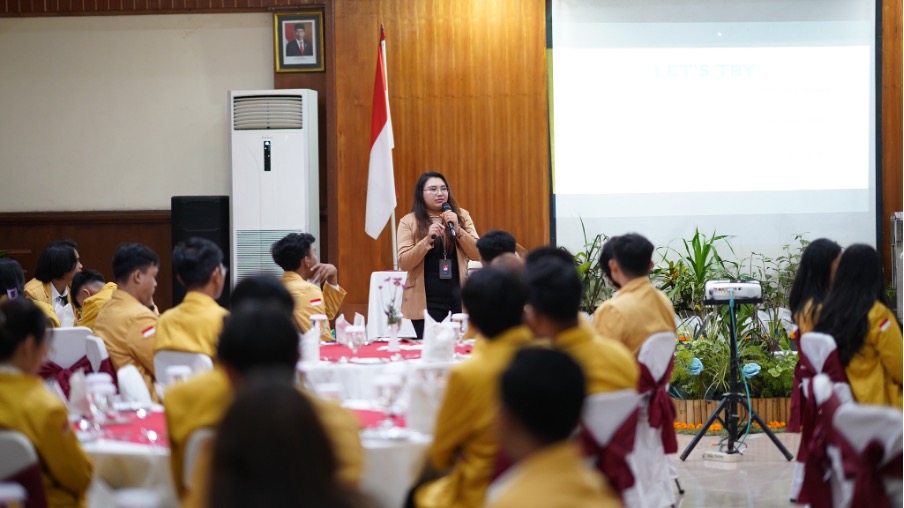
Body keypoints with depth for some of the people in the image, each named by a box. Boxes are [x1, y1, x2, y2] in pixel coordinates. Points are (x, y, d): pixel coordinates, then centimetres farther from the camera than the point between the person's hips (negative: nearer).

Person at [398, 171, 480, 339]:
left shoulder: (461, 216, 7)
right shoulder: (409, 222, 0)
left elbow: (477, 254, 1)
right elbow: (404, 263, -7)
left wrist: (458, 229, -12)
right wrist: (427, 239, -18)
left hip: (459, 297, 2)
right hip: (426, 301, -2)